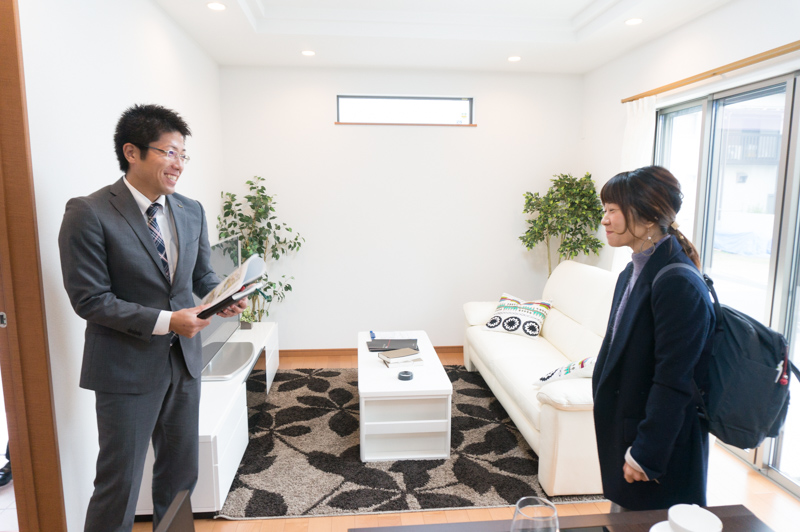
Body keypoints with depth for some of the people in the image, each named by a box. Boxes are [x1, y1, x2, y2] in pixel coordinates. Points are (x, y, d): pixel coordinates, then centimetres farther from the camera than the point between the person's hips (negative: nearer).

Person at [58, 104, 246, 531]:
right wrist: (165, 321, -23)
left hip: (184, 361, 6)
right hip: (126, 368, -5)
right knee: (119, 480, 9)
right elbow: (90, 299, -16)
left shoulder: (191, 212, 3)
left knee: (181, 472, 20)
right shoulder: (88, 214, -14)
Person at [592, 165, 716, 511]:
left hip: (663, 446, -8)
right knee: (622, 513, 21)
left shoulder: (678, 285, -23)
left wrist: (645, 454, -17)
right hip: (625, 428, 8)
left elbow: (673, 382, -23)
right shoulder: (634, 273, 5)